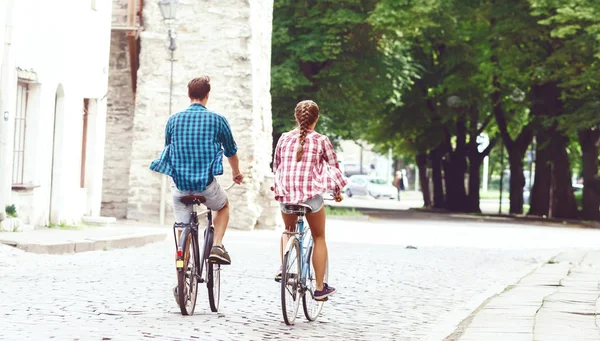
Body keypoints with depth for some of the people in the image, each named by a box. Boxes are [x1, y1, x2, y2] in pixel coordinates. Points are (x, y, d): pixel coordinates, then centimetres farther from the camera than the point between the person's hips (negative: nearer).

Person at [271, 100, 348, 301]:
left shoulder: (284, 138, 7)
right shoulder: (320, 140, -1)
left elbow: (276, 167, 16)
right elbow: (334, 167, 3)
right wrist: (337, 192, 19)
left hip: (286, 194, 3)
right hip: (311, 193, -3)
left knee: (289, 231, 30)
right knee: (319, 238, 12)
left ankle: (283, 268, 15)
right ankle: (320, 288, 11)